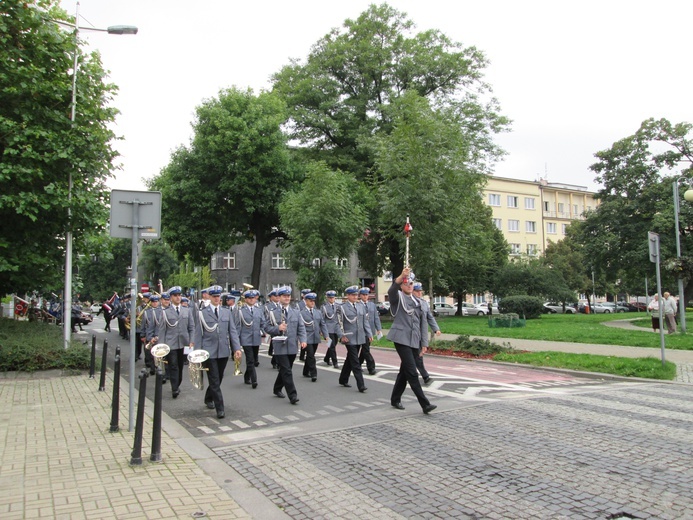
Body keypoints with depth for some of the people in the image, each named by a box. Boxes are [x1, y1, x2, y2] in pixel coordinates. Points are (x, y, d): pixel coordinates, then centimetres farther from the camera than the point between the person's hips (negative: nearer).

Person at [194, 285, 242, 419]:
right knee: (215, 380, -4)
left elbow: (233, 331, 6)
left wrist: (237, 348, -4)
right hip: (209, 351, -4)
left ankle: (208, 399, 39)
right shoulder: (202, 313, -1)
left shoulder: (227, 312, 9)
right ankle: (220, 409, 1)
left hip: (224, 351, 4)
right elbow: (198, 334, -1)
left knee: (218, 379, 15)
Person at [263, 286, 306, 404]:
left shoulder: (295, 312, 12)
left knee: (285, 370, 15)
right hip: (280, 347, -4)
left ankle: (277, 389, 35)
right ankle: (292, 395, -6)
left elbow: (301, 328, 7)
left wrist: (303, 340, -8)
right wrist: (277, 328, -18)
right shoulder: (272, 313, 1)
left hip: (292, 347, 4)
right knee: (287, 371, -8)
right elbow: (267, 328, -1)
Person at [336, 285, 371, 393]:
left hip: (360, 338, 6)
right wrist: (342, 336, -16)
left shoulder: (361, 306, 11)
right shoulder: (342, 308, -4)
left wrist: (369, 334, 5)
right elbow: (339, 324, -6)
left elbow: (365, 321, 13)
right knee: (355, 362, -8)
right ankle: (360, 385, -8)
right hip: (349, 339, -5)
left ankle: (343, 380, 30)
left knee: (350, 360, 16)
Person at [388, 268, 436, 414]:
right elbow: (391, 290, -26)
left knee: (405, 371, 14)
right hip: (401, 338, -6)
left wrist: (424, 342, 9)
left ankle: (395, 399, 28)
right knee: (412, 372, -12)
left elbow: (423, 322, 16)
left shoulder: (417, 301, 16)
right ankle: (425, 404, -12)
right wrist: (401, 275, -41)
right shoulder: (397, 297, -1)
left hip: (414, 340, 6)